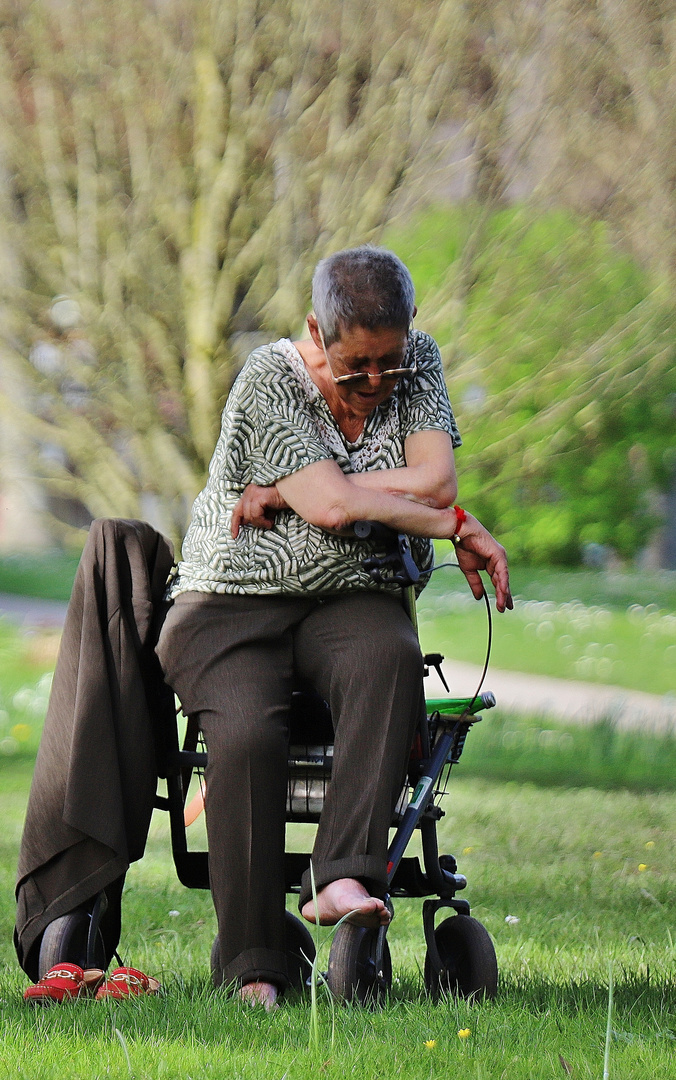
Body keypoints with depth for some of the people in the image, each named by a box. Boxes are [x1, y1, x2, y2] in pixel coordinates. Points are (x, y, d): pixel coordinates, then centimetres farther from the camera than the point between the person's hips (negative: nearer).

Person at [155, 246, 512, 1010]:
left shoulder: (417, 365, 7)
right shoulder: (270, 382, -8)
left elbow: (436, 481, -8)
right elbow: (333, 506, -18)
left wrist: (286, 494, -12)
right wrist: (457, 528, -13)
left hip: (349, 602, 3)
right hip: (230, 603, -3)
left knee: (388, 659, -35)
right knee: (247, 733, -32)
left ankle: (343, 877, -45)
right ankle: (251, 968, -28)